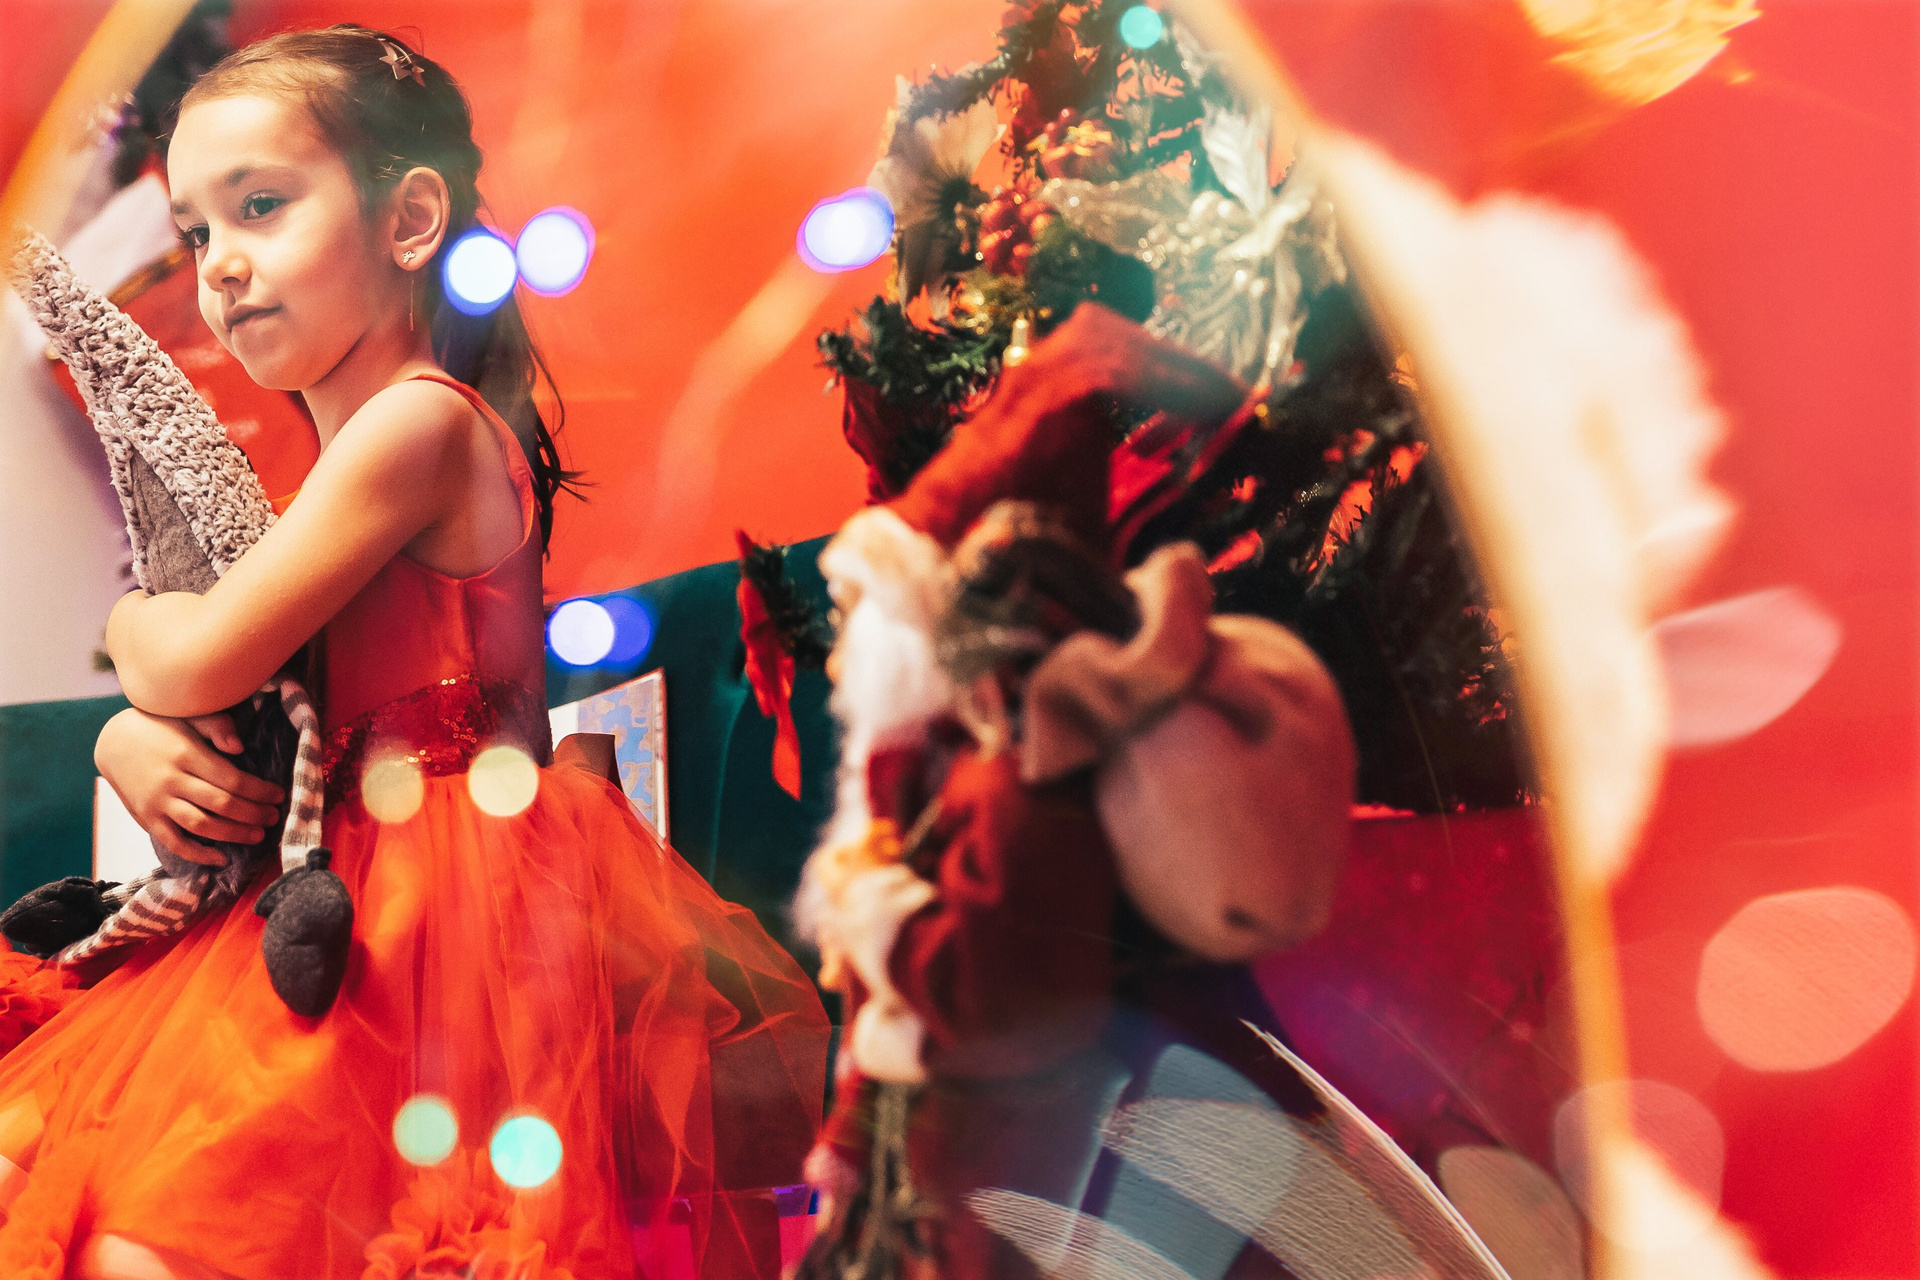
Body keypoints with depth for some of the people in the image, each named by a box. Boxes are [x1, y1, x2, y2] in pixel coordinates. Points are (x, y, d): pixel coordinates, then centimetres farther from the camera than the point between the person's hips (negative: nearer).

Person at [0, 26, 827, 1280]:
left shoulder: (417, 426, -15)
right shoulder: (342, 473, 16)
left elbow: (201, 664, -16)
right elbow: (168, 706, 21)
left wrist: (133, 621, 7)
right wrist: (130, 745, -2)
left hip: (430, 925, -10)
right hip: (344, 895, 10)